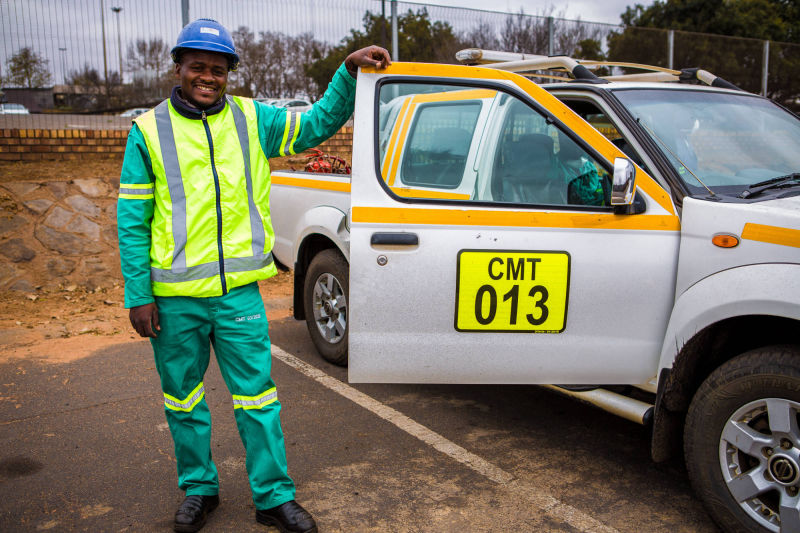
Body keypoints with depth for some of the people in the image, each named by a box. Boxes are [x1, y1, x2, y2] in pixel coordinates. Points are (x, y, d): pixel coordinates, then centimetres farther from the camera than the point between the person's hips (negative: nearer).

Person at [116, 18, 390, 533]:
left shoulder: (251, 119, 4)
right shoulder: (149, 130, -1)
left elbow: (319, 124, 7)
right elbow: (132, 219, -1)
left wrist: (350, 72, -7)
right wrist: (138, 295, -5)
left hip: (239, 292, 1)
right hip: (175, 297, 0)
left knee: (257, 396, 5)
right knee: (183, 398, 14)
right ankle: (199, 489, 35)